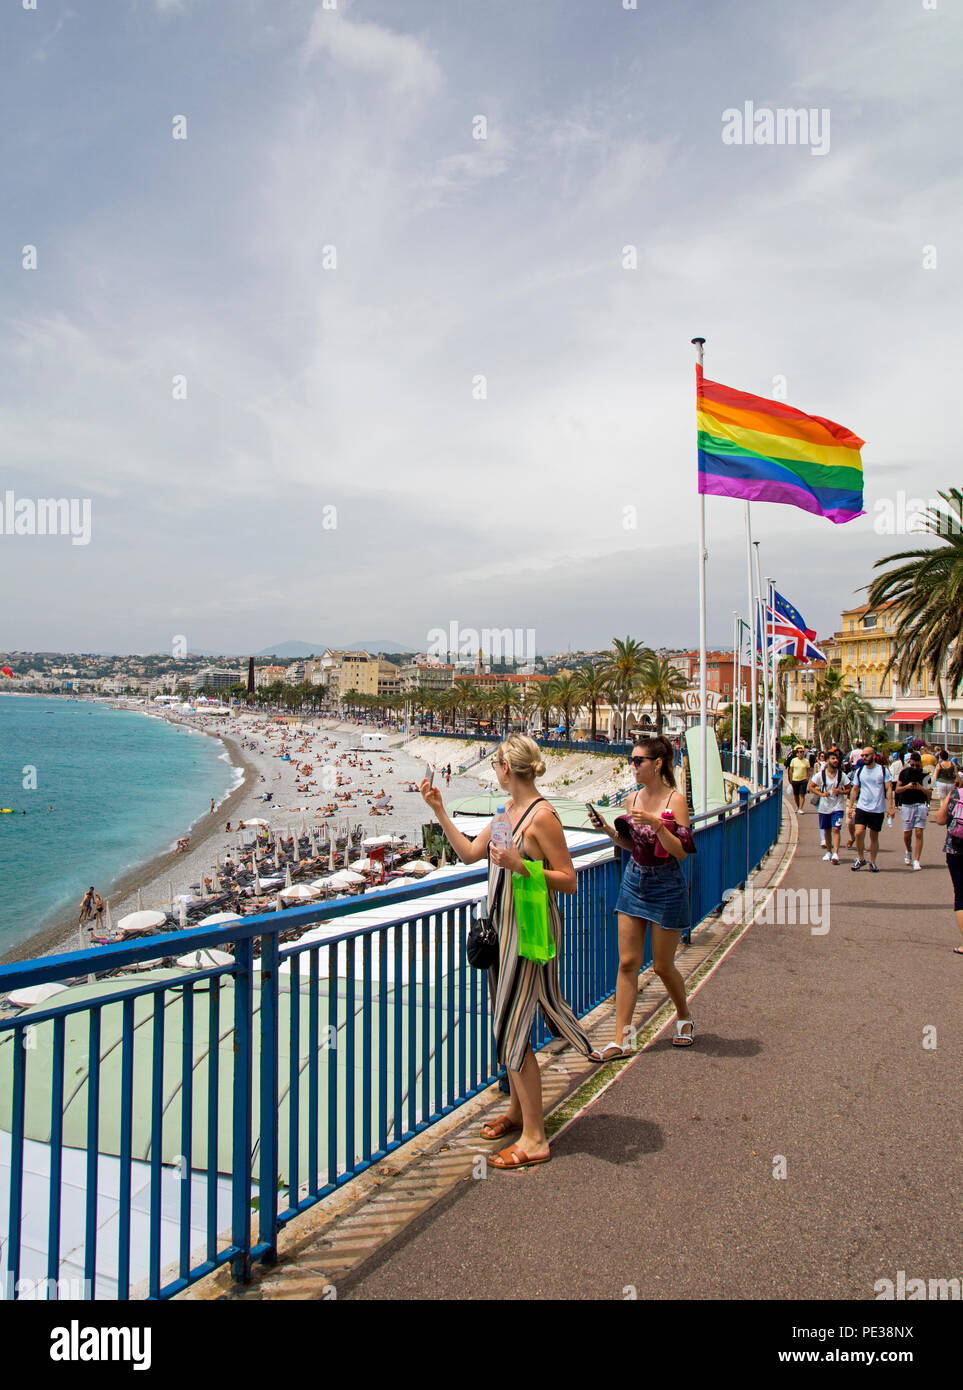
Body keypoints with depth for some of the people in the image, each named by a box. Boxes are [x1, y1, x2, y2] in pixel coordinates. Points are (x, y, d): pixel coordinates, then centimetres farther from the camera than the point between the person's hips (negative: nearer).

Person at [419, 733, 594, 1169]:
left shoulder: (542, 815, -18)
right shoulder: (509, 810, 9)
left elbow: (569, 881, -17)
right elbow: (469, 853, 14)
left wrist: (521, 866, -28)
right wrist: (439, 810, 12)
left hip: (532, 931, -9)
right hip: (504, 926, 9)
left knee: (511, 1029, -4)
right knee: (507, 1021, 18)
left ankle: (534, 1138, 7)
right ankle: (517, 1109, 35)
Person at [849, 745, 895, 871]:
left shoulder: (883, 770, -1)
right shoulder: (859, 771, 7)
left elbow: (889, 789, -3)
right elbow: (855, 789, 13)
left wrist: (890, 806, -11)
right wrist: (850, 806, 8)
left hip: (878, 809, -1)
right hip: (862, 807, 1)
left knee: (874, 836, 5)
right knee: (859, 832, -13)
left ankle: (873, 862, 18)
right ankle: (860, 858, 4)